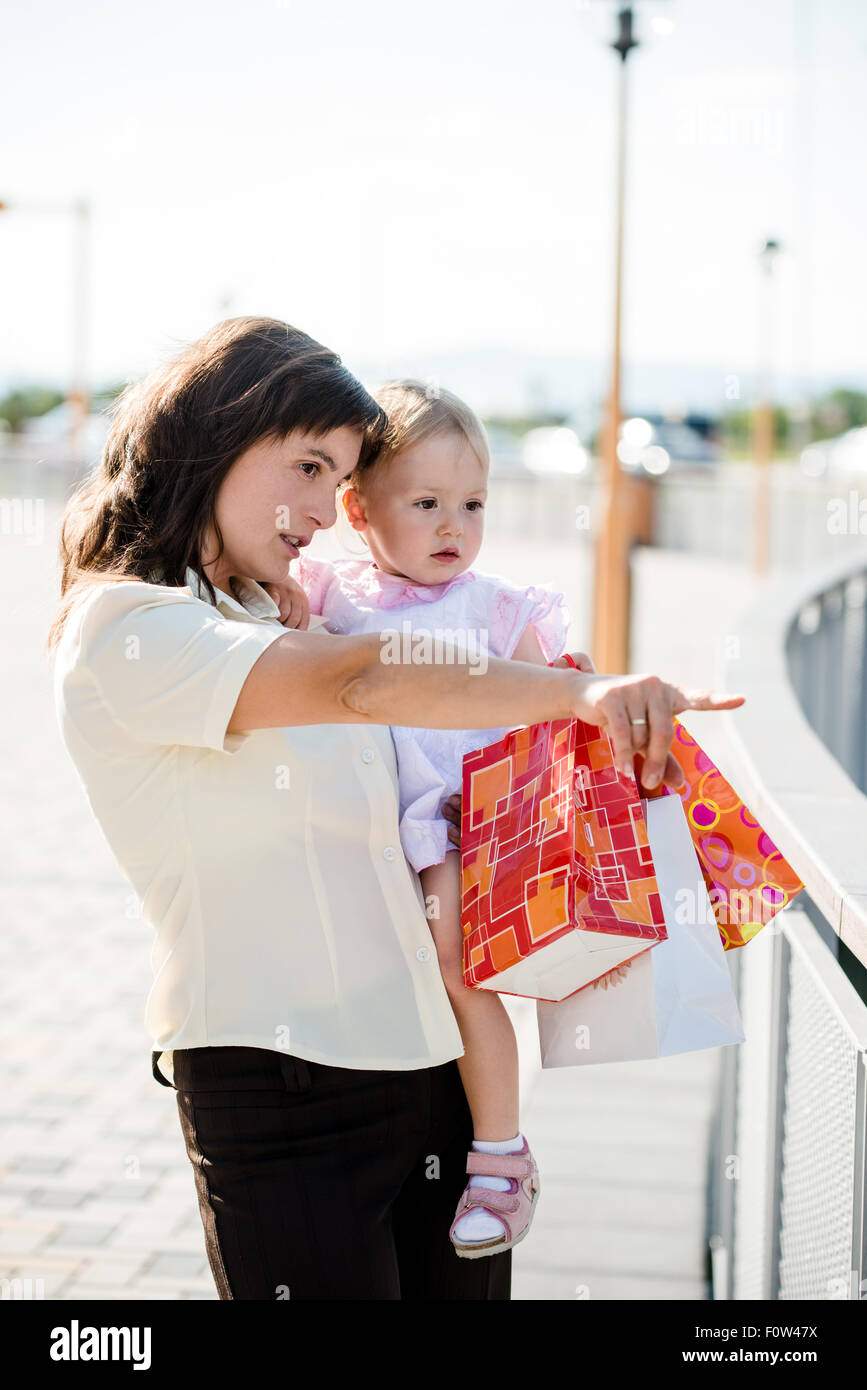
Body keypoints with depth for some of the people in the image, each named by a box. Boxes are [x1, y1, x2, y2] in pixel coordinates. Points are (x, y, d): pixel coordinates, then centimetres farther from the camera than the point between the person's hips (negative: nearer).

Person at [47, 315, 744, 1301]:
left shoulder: (284, 619, 16)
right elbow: (355, 683, -25)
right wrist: (578, 691, -31)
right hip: (282, 1097, -7)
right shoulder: (120, 628, -9)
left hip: (438, 1061, 7)